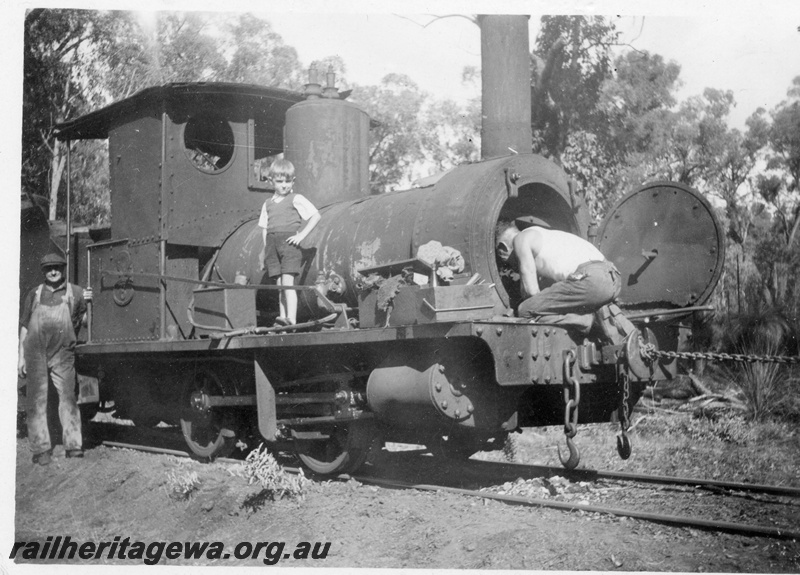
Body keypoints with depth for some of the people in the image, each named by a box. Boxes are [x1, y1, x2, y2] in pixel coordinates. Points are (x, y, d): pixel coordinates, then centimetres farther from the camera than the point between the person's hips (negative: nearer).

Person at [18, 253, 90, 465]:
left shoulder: (75, 292, 10)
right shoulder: (34, 294, 14)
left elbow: (85, 318, 22)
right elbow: (24, 326, 13)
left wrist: (88, 302, 4)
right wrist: (21, 357, 8)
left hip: (62, 354, -1)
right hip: (35, 352, 1)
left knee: (68, 396, -7)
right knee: (36, 400, -1)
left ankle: (73, 444, -2)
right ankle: (40, 449, 2)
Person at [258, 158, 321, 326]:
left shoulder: (296, 199, 4)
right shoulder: (267, 204, 19)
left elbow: (315, 216, -3)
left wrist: (301, 235, -10)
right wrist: (263, 253, 16)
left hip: (289, 242, -5)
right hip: (272, 244, 5)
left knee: (287, 282, -16)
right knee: (279, 284, 3)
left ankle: (291, 318, -24)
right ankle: (283, 318, 2)